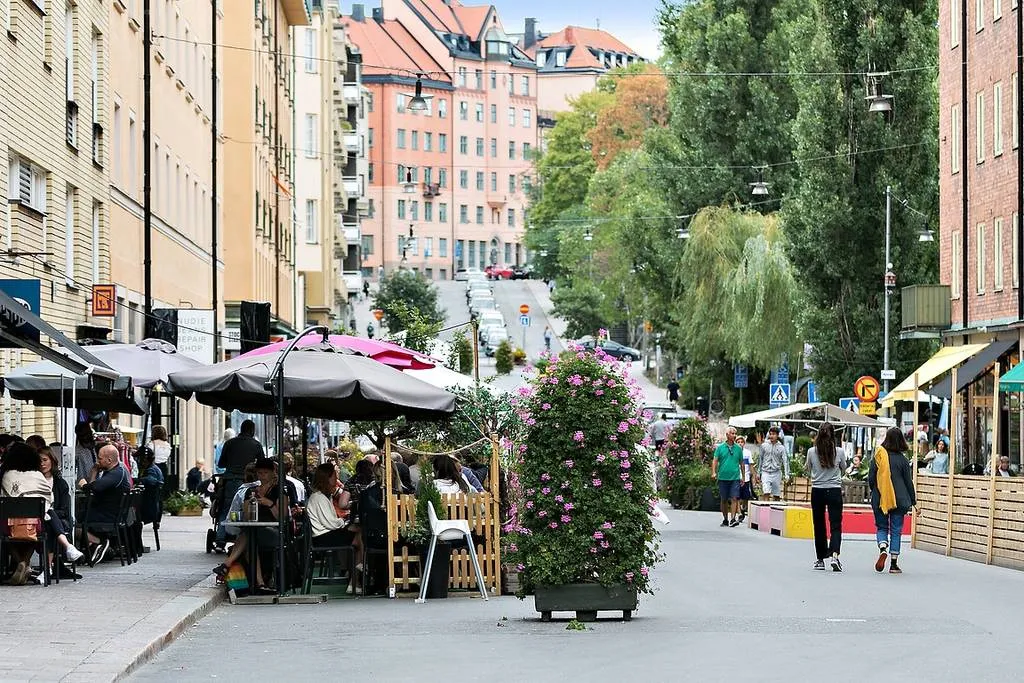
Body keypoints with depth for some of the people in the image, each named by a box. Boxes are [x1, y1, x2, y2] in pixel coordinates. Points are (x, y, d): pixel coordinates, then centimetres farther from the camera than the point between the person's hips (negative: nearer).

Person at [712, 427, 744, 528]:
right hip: (723, 477, 0)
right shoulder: (720, 447, 4)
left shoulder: (738, 448, 8)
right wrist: (714, 472, -14)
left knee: (734, 498, -12)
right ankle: (725, 519, 18)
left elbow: (741, 463, 15)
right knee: (724, 500, 8)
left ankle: (733, 519, -17)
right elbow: (715, 460, 0)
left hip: (735, 478, 0)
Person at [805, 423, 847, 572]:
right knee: (835, 525, -2)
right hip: (834, 491, -1)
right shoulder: (839, 452, -6)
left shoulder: (812, 452, -7)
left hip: (817, 491, 1)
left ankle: (820, 559, 17)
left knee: (819, 526, 11)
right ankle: (835, 555, -22)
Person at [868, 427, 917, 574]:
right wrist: (913, 501, 10)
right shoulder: (902, 459, -5)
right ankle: (894, 564, 5)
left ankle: (883, 549, -16)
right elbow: (909, 482, 0)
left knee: (881, 528, 15)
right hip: (899, 500, -1)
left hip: (880, 500, 1)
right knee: (896, 531, 6)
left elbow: (870, 478, 1)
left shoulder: (878, 457, -3)